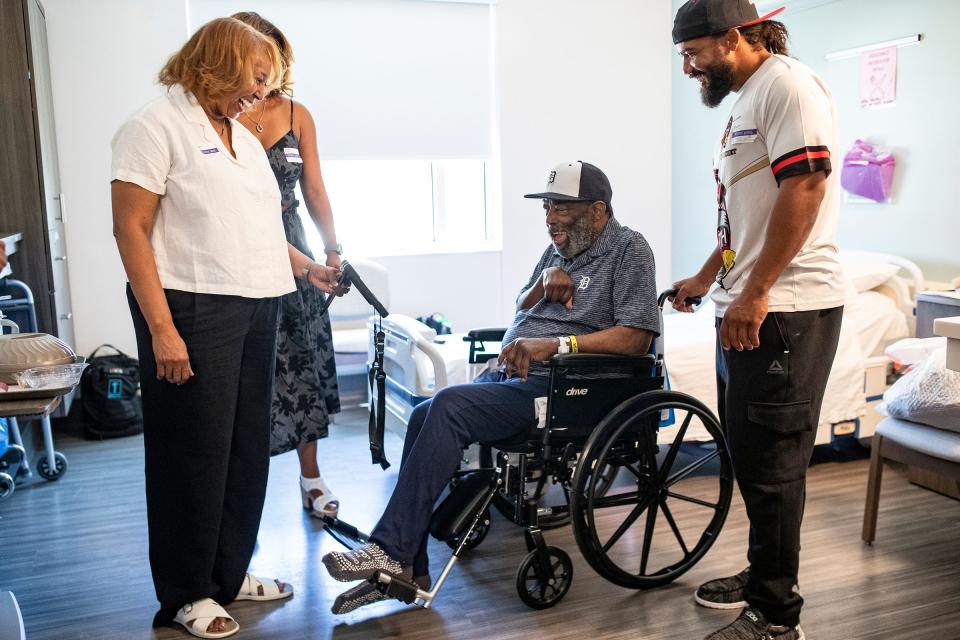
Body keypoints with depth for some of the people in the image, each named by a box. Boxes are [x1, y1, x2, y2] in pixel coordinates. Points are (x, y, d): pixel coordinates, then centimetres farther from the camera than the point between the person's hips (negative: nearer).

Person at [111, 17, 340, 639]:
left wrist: (307, 268, 16)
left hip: (257, 308, 8)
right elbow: (132, 230, -13)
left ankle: (230, 571, 29)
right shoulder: (157, 127, -7)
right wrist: (161, 329, -19)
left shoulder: (244, 136, 18)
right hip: (194, 309, -8)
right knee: (195, 452, 1)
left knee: (248, 446, 13)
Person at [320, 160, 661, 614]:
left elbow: (637, 336, -14)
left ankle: (391, 550, -21)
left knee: (448, 406, -27)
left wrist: (556, 344, -23)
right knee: (424, 417, -13)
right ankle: (408, 570, -9)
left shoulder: (628, 249, -3)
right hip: (511, 374, 8)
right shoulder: (559, 248, 21)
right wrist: (544, 283, 4)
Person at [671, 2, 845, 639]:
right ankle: (763, 575, 31)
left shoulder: (788, 85, -9)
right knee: (747, 454, 16)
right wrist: (707, 278, 29)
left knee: (772, 461, -3)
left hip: (786, 311, -10)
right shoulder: (745, 101, 20)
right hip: (745, 308, 10)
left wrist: (756, 293, -23)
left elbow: (804, 187, -21)